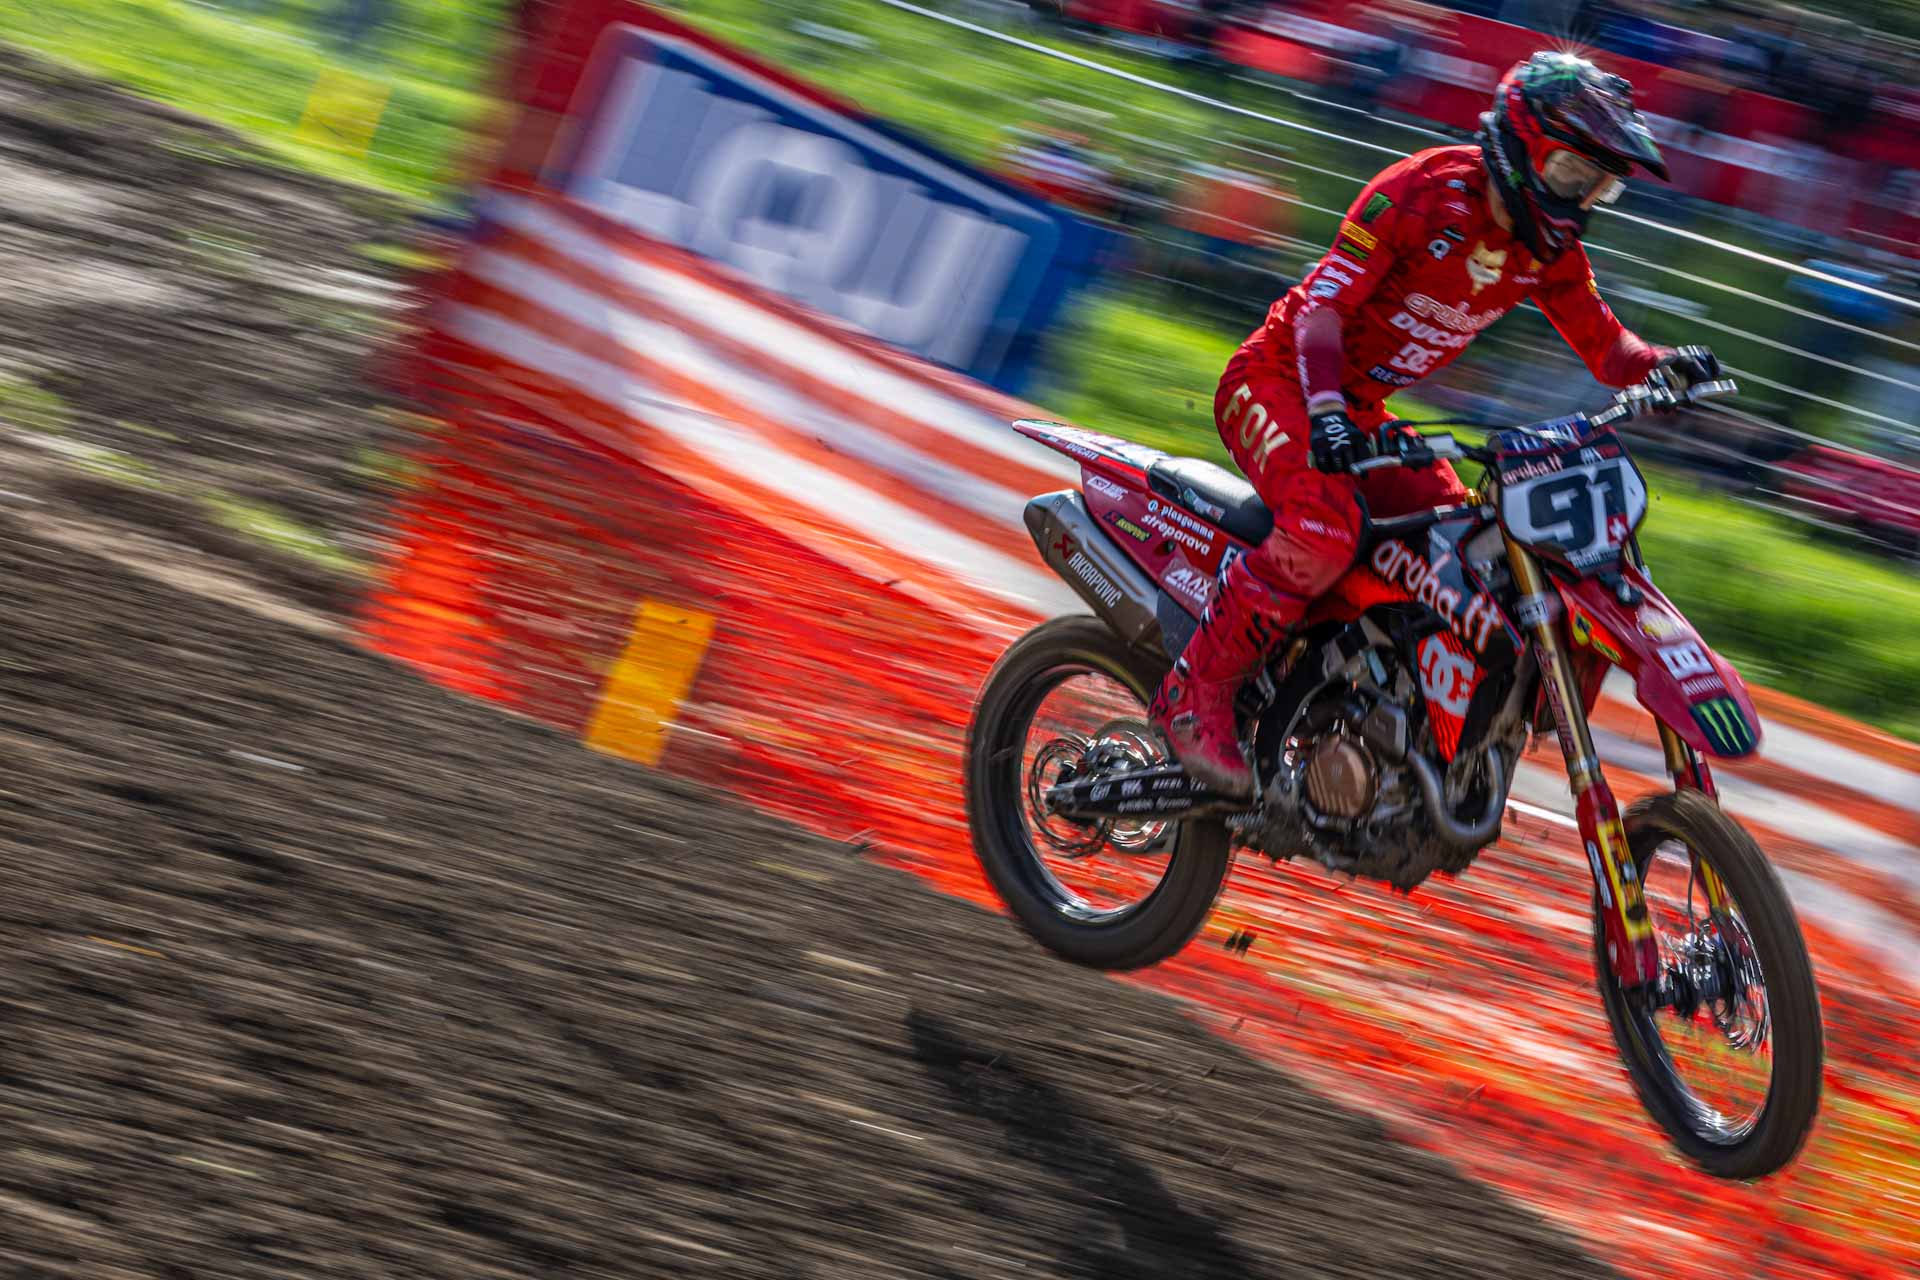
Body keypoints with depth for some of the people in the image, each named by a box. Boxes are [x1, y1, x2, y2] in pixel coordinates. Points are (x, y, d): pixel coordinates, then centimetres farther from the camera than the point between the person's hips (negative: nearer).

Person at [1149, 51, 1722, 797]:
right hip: (1278, 379, -8)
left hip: (1361, 408, 8)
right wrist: (1326, 413, -38)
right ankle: (1194, 695, -21)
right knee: (1323, 532, -33)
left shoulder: (1548, 247, 3)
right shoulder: (1424, 191, -20)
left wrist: (1662, 366, -15)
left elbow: (1603, 344, 8)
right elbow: (1323, 302, -23)